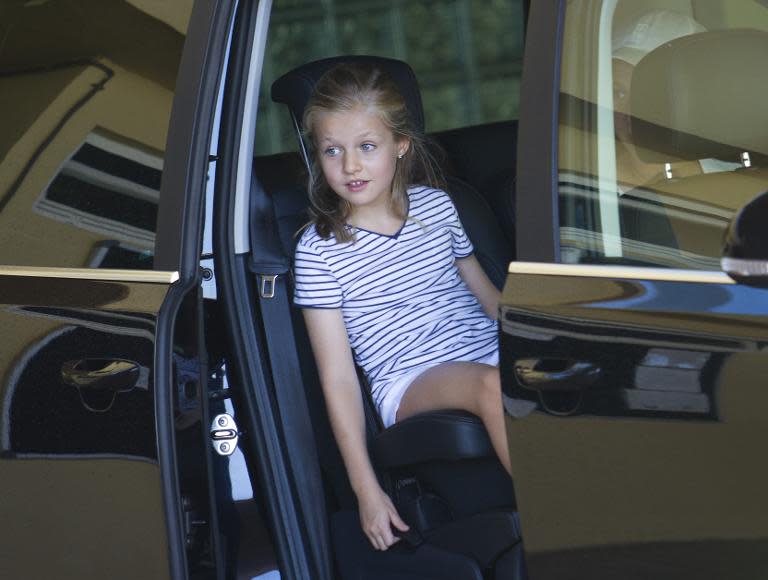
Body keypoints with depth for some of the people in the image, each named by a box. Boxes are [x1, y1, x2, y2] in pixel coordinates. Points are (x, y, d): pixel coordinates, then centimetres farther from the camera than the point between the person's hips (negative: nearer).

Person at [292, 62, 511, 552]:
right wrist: (366, 488, -8)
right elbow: (338, 379, -3)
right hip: (409, 382, -4)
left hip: (488, 351, 4)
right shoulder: (318, 250, -1)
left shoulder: (436, 204, 11)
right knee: (491, 384, -36)